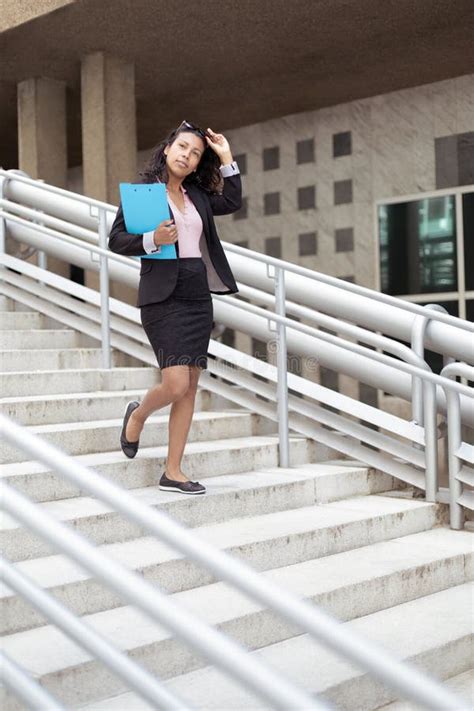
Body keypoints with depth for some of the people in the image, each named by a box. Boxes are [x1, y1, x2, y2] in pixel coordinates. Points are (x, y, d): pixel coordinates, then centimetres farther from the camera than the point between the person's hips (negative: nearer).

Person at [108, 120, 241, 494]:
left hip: (199, 296, 6)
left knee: (190, 387, 3)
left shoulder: (197, 195, 14)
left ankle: (173, 472, 11)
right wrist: (153, 240, -21)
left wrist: (226, 159, 15)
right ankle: (138, 414, 20)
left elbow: (232, 201, 23)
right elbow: (116, 239, -4)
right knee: (176, 385, -15)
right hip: (163, 297, -6)